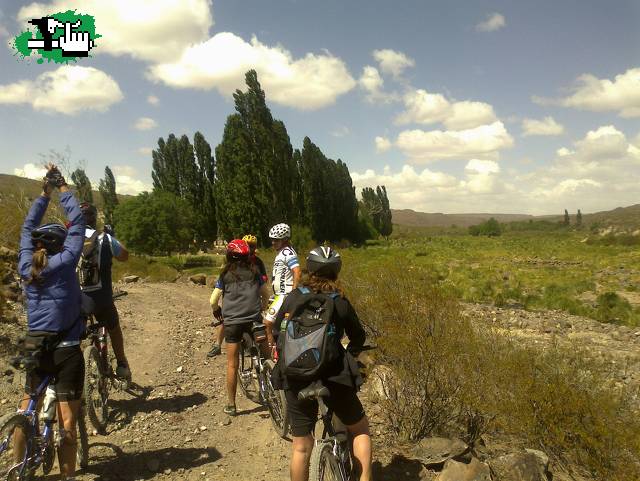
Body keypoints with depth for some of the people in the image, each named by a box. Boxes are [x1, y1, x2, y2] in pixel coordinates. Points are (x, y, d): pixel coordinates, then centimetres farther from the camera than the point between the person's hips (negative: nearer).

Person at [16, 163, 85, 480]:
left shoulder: (26, 265, 2)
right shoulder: (63, 262, -11)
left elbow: (28, 227, 15)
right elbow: (77, 222, -6)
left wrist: (45, 191, 17)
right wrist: (62, 186, 4)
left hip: (34, 347, 5)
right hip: (66, 349, -5)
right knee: (67, 424, 1)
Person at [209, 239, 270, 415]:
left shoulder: (225, 275, 4)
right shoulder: (254, 272, 7)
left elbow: (213, 300, 1)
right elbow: (266, 294, 12)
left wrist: (217, 310, 22)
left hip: (232, 322, -1)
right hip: (254, 320, 1)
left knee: (232, 364, 7)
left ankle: (231, 404, 13)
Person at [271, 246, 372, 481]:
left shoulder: (293, 297, 0)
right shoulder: (341, 303, -4)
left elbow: (277, 332, 9)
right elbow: (358, 338, 7)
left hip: (295, 379, 2)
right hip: (333, 377, -2)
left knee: (301, 447, 15)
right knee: (360, 429, 21)